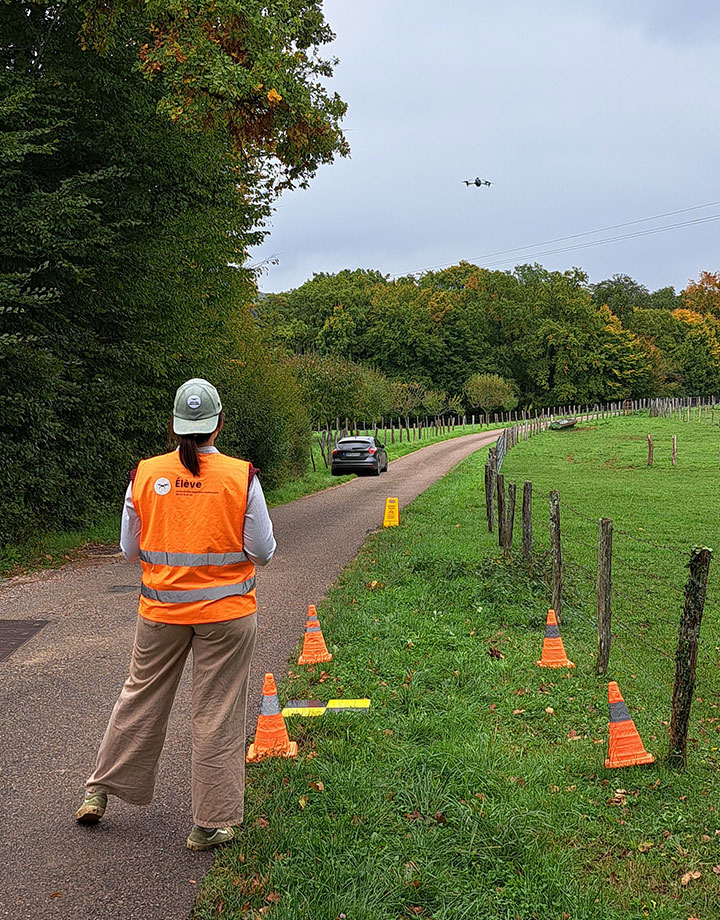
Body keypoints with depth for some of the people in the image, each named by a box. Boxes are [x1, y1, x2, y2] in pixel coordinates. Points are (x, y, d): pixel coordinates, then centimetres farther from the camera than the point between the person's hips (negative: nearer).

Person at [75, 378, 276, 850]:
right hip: (226, 611, -2)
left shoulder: (145, 475, -6)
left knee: (141, 696, 19)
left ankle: (99, 792, 33)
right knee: (217, 712, 8)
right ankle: (211, 823, 17)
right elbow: (262, 551, -9)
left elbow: (130, 549, 1)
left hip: (161, 609, 2)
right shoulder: (241, 476, -12)